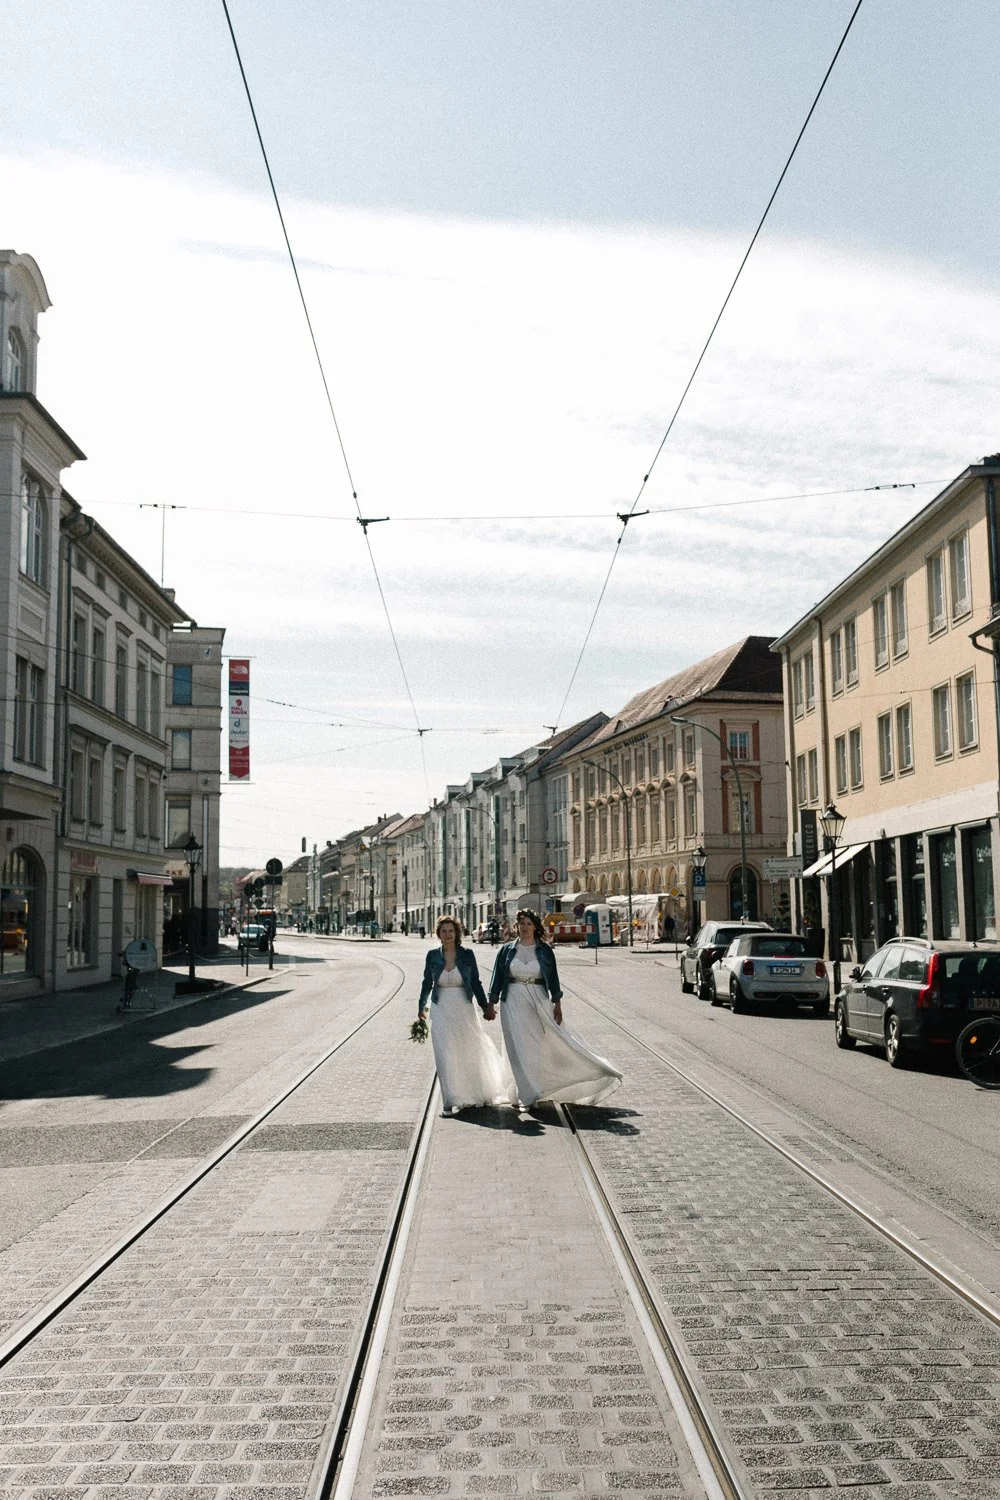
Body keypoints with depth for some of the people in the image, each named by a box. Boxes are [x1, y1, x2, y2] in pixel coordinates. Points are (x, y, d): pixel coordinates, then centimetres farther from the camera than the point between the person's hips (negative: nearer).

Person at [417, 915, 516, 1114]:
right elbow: (427, 983, 11)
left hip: (464, 1010, 0)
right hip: (442, 1012, 0)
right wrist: (421, 1007, 17)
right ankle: (452, 1100, -1)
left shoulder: (467, 954, -2)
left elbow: (476, 983, 3)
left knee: (469, 1053, 11)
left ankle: (473, 1095, 31)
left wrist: (486, 1006, 3)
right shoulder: (433, 956, 1)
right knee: (445, 1056, -6)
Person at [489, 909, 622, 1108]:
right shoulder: (507, 950, 4)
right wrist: (491, 1004, 2)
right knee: (520, 1048, 1)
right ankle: (529, 1094, 9)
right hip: (513, 1003, 0)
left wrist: (557, 1004, -2)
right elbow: (497, 978, 6)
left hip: (538, 1002, 0)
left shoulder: (544, 950, 2)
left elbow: (553, 978, 4)